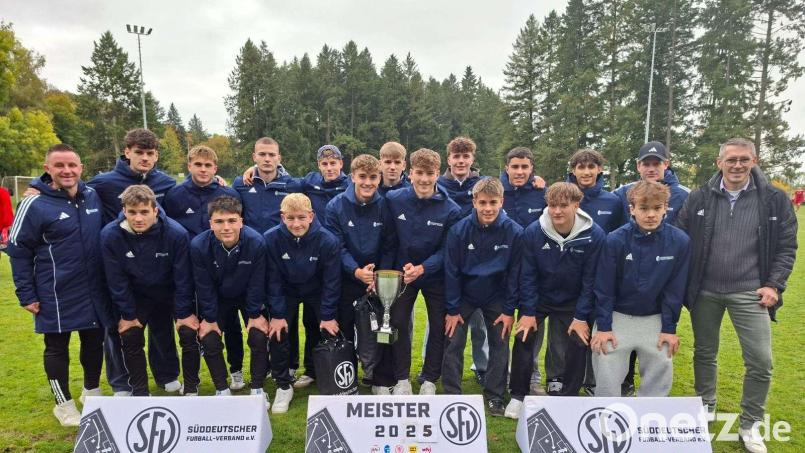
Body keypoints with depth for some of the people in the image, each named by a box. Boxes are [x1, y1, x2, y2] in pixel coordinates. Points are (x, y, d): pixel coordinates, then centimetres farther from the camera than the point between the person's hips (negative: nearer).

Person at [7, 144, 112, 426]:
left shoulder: (94, 197, 1)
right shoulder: (35, 205, -11)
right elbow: (18, 251, -6)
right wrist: (26, 295, -7)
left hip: (95, 291, 4)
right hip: (56, 295, -4)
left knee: (94, 343, 15)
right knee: (57, 348, 10)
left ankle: (92, 391, 37)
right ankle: (64, 404, 27)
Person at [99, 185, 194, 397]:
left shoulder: (177, 233, -29)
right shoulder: (110, 235, -23)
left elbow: (183, 277, -19)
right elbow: (116, 280, -13)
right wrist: (127, 314, -9)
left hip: (169, 292, -1)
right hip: (136, 295, 1)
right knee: (130, 338, -7)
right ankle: (140, 391, 13)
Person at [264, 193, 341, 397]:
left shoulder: (328, 241, -29)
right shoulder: (271, 239, -27)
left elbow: (331, 281, -19)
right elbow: (273, 280, -18)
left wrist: (328, 316, -17)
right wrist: (277, 314, -18)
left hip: (317, 291, 0)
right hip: (286, 291, 0)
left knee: (315, 330, 13)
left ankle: (312, 372, 39)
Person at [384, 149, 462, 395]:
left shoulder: (451, 210, -17)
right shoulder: (394, 200, -13)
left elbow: (446, 251, -14)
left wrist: (422, 268, -27)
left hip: (436, 276, 0)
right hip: (402, 273, 1)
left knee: (439, 327, 5)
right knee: (398, 324, 0)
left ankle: (429, 381, 23)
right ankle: (402, 379, 17)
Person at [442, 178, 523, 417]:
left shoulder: (514, 232, -18)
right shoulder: (459, 230, -20)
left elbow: (514, 273, -9)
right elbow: (451, 272, -13)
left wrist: (509, 310, -8)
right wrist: (452, 310, -10)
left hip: (496, 297, 1)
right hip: (463, 295, 0)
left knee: (500, 345, 4)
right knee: (453, 344, 0)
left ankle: (495, 396, 22)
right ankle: (452, 394, 15)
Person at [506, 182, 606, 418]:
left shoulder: (595, 235, -19)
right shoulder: (533, 232, -18)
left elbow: (590, 279, -13)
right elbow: (527, 275, -11)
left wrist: (581, 316, -11)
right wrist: (527, 311, -11)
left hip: (572, 303, 0)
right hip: (537, 299, 0)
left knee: (576, 348, 2)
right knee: (523, 340, -2)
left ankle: (568, 398, 24)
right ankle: (518, 396, 15)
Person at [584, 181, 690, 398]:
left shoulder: (679, 241, -12)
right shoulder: (615, 240, -17)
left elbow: (674, 289, -3)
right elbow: (604, 287, -9)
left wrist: (669, 329, -2)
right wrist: (603, 327, -9)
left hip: (655, 318, 2)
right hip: (616, 315, -2)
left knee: (661, 372, 9)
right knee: (606, 374, 0)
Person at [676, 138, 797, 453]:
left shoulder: (774, 200, -2)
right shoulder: (699, 198, -2)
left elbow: (787, 246, 2)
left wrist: (774, 285, -7)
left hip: (749, 293, -1)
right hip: (705, 292, 1)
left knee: (761, 362, 0)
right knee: (704, 353, 15)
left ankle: (750, 424, 21)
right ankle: (705, 406, 37)